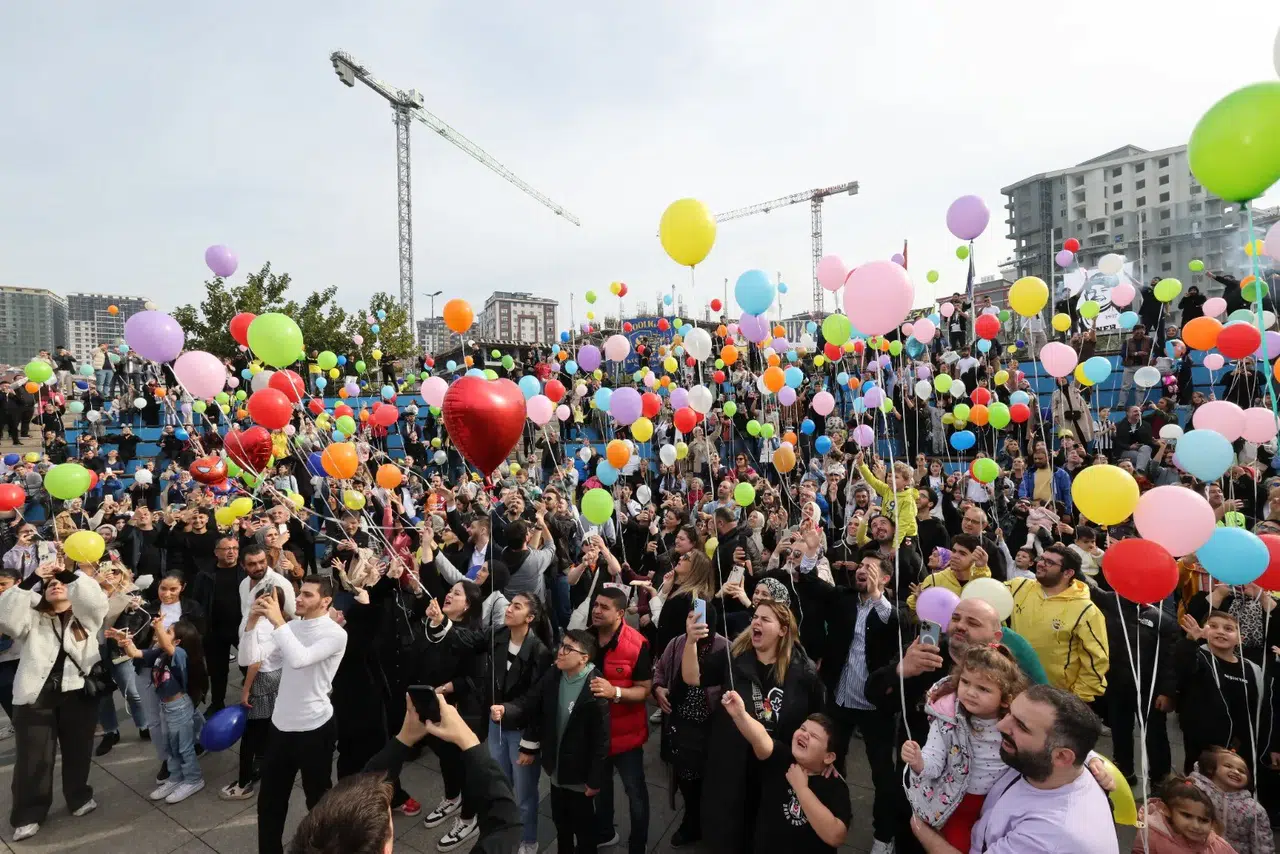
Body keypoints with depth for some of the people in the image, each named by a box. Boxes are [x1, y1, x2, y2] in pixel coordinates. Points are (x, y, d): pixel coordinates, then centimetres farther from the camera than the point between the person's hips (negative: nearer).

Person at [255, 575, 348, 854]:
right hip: (281, 724, 6)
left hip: (314, 728, -6)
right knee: (269, 799, 17)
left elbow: (299, 660, -31)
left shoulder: (335, 633, -15)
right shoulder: (293, 625, 5)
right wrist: (253, 619, -8)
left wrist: (278, 620, -27)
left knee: (318, 799, 11)